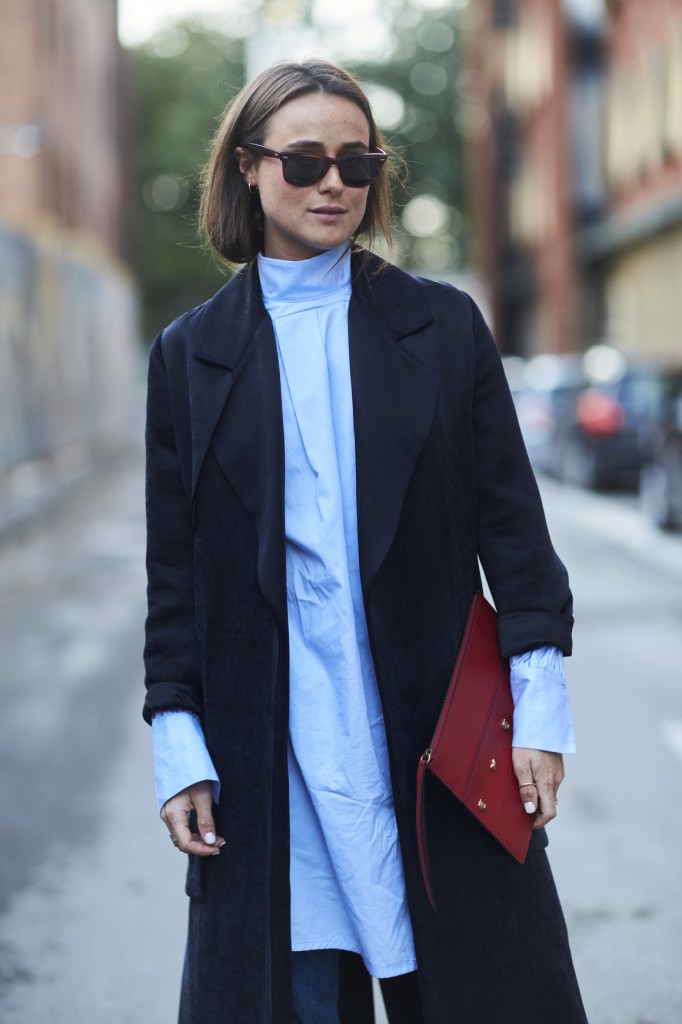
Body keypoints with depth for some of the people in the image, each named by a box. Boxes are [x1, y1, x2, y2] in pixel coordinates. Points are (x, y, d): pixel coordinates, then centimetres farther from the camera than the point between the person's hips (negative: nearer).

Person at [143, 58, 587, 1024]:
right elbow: (174, 570, 7)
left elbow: (511, 520, 4)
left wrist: (539, 700, -3)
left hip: (436, 731, 0)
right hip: (270, 749, 0)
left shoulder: (445, 325, 6)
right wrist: (178, 742, 0)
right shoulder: (191, 354, 7)